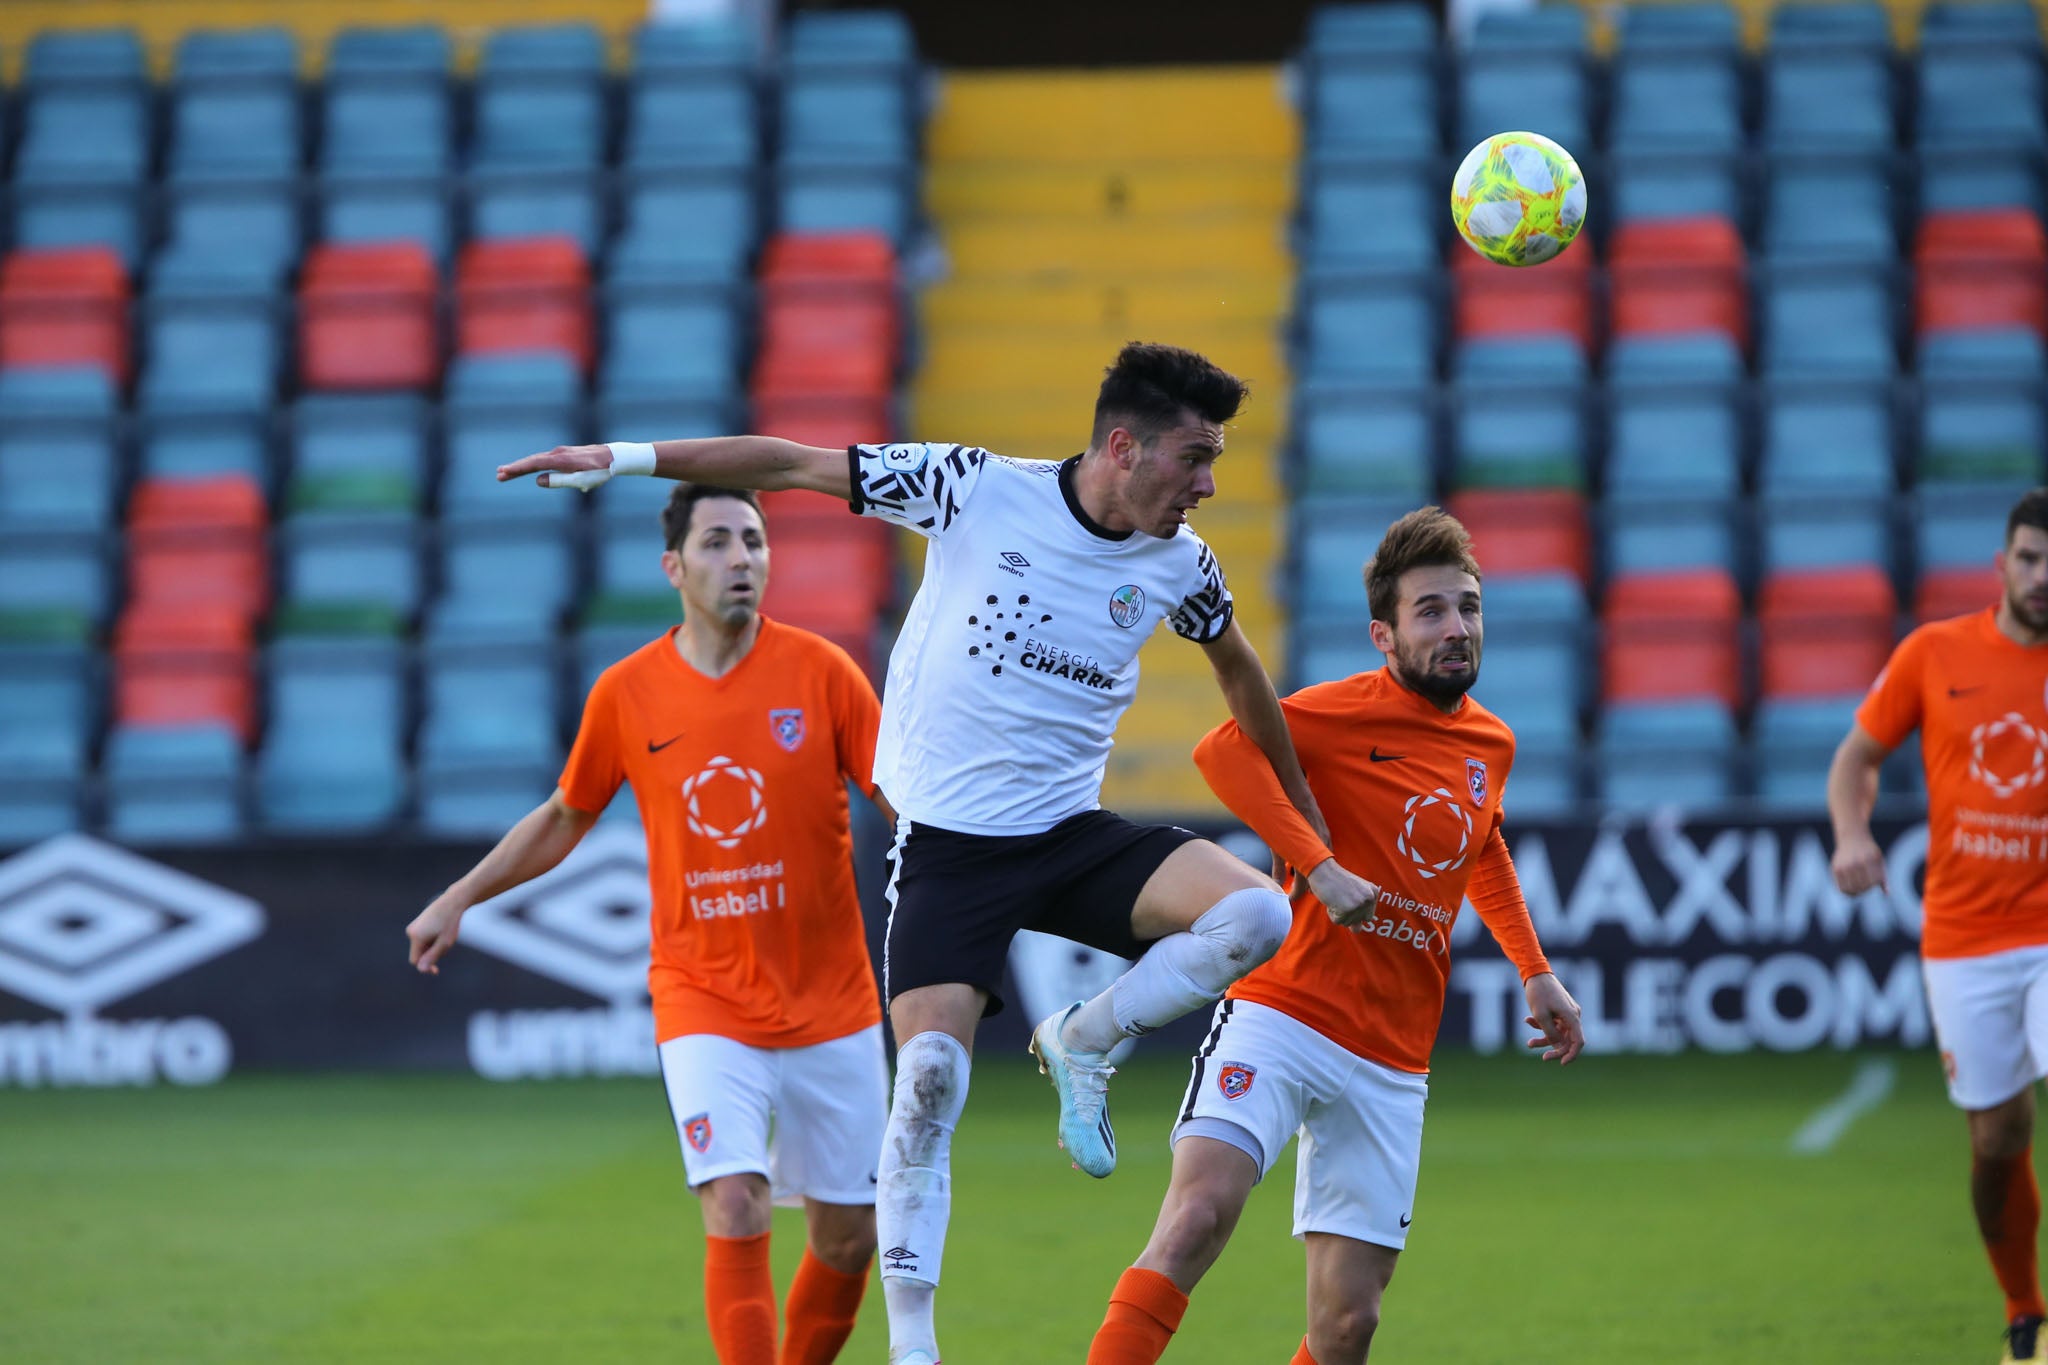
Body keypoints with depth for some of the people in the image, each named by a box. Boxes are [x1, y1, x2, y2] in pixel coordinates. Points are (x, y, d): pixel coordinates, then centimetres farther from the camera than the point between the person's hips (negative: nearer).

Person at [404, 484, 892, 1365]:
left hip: (831, 1009, 1)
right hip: (704, 1002, -1)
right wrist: (458, 900, 13)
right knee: (736, 1209, -19)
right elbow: (564, 818, 14)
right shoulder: (627, 693, -2)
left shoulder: (821, 673, -6)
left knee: (848, 1237, 6)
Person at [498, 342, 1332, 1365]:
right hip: (948, 845, -3)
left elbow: (1237, 668, 21)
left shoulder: (1179, 564, 1)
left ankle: (1081, 1042, 2)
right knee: (930, 1075, -18)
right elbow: (797, 466, -6)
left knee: (1256, 916, -21)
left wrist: (1301, 806, 30)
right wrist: (625, 459, -8)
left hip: (1072, 837, 3)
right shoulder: (981, 491, -11)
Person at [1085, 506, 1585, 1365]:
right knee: (1200, 1212, -27)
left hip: (1391, 1062, 6)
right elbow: (1223, 750, -26)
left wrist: (1533, 971, 28)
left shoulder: (1491, 746, 12)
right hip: (1282, 1018, -6)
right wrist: (1320, 868, -31)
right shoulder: (1348, 712, -8)